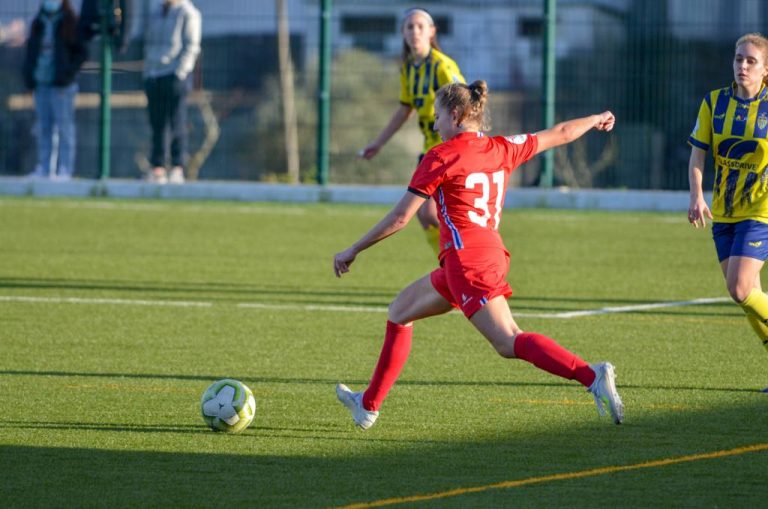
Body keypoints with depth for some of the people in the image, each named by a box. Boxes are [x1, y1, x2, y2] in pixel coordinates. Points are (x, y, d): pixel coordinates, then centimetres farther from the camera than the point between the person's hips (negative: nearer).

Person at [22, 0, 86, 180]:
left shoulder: (70, 24, -2)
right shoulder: (38, 24, 13)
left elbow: (81, 53, -4)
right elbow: (31, 50, 20)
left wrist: (67, 74, -14)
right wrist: (28, 73, 7)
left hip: (60, 85, -6)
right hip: (40, 83, 6)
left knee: (64, 127, -4)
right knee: (44, 128, 7)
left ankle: (65, 169, -5)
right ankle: (44, 168, 10)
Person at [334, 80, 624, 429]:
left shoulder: (441, 158, -6)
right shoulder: (501, 150, 12)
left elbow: (400, 218, -6)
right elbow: (560, 134, 25)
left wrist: (353, 251, 3)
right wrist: (597, 119, 46)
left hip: (467, 258, -9)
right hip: (492, 253, 9)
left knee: (509, 342, -13)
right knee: (399, 312, 17)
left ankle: (591, 375, -27)